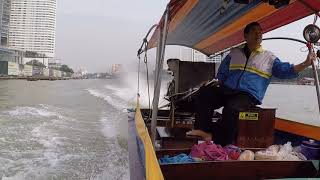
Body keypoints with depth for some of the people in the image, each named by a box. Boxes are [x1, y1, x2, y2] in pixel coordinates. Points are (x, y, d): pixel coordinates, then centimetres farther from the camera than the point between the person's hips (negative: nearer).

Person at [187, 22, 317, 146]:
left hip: (249, 95, -3)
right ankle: (203, 130, -26)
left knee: (232, 108, -36)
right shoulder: (234, 53, 19)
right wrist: (220, 86, 9)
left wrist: (306, 64, -6)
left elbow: (286, 70, 7)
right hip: (227, 90, 4)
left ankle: (219, 144, -24)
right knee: (205, 92, -22)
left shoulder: (269, 58, 14)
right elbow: (222, 73, 24)